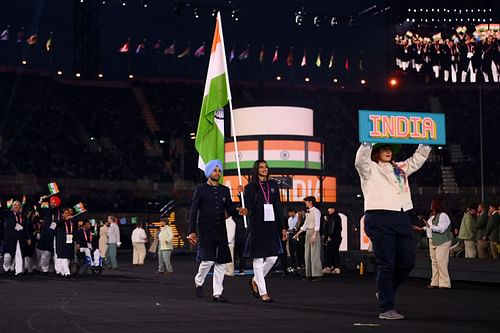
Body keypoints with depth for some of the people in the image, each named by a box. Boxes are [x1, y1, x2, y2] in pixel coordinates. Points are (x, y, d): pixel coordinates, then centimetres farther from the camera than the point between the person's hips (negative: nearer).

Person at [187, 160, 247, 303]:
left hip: (221, 231, 5)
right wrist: (192, 231, -8)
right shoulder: (201, 190, 0)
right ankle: (199, 282, 12)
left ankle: (217, 293, 8)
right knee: (208, 260, -15)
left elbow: (230, 210, 13)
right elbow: (193, 211, -1)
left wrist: (239, 211, -11)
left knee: (221, 262, 2)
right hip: (206, 231, -5)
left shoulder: (225, 190, 13)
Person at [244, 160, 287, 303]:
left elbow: (278, 206, 11)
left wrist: (283, 227, 9)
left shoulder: (273, 185, 12)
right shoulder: (250, 187, 1)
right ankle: (263, 293, 3)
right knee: (258, 260, -2)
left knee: (272, 258, 1)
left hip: (271, 226, 4)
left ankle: (255, 280, 26)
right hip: (257, 226, -4)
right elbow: (249, 207, -6)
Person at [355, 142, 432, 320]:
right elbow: (360, 160, -16)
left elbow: (418, 158, 29)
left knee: (407, 261, 4)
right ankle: (386, 308, 0)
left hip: (402, 218, 6)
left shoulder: (401, 168, 24)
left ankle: (384, 290, 29)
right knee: (386, 264, -5)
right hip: (379, 219, -6)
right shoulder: (370, 169, 4)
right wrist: (367, 142, -27)